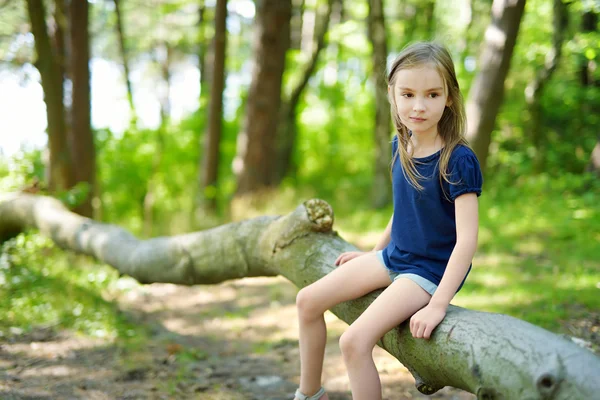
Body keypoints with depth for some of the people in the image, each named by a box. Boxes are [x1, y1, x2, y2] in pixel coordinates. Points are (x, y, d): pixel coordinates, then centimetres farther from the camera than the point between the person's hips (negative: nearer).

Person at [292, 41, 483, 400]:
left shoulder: (458, 161, -23)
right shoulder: (400, 147, 0)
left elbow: (467, 239, -26)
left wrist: (438, 304, -30)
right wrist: (376, 252, 24)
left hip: (430, 271, -8)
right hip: (393, 257, 8)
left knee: (355, 341, -24)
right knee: (308, 300, 10)